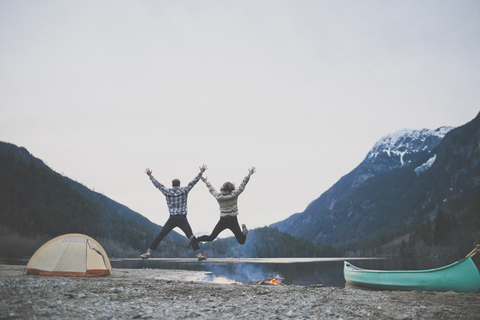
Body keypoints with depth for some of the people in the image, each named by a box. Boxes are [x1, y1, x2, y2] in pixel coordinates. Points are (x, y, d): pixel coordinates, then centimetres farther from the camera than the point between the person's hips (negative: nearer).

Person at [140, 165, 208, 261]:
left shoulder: (167, 192, 9)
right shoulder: (184, 191, 7)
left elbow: (158, 184, 20)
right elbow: (193, 182, 14)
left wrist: (150, 176, 32)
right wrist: (201, 172, 23)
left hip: (172, 219, 1)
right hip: (182, 219, -1)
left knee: (160, 236, 8)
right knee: (191, 237, -2)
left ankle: (148, 253, 7)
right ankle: (199, 254, -10)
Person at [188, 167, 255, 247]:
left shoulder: (218, 196, 0)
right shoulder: (234, 195, -7)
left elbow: (211, 189, 17)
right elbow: (242, 185, -3)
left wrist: (206, 182, 35)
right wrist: (249, 175, 5)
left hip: (222, 221, 2)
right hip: (233, 220, -2)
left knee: (211, 237, 6)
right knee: (241, 241, 8)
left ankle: (194, 240, -10)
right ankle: (244, 232, -14)